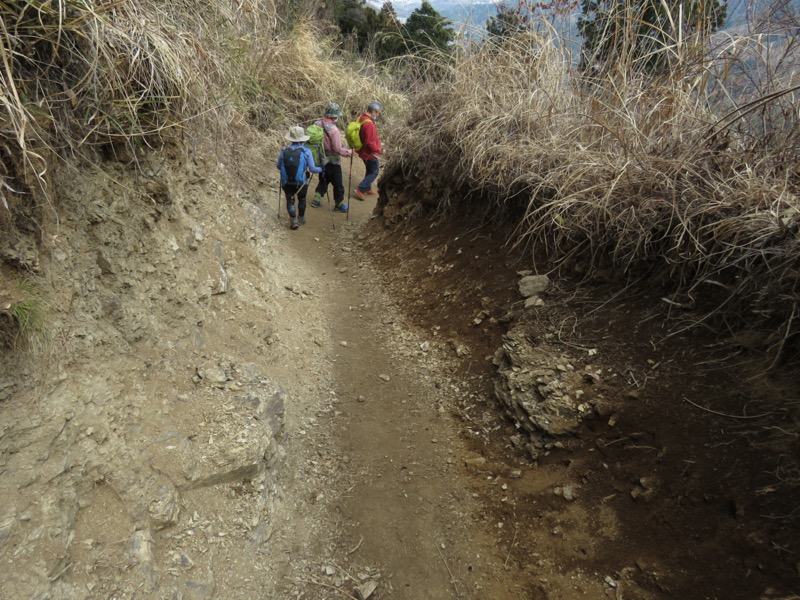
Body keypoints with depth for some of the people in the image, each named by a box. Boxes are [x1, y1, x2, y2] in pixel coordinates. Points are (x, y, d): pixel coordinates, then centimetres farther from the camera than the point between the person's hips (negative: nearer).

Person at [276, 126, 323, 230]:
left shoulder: (284, 151, -6)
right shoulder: (306, 152, -13)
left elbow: (278, 166, 4)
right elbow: (312, 169, -14)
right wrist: (321, 169, 6)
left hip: (287, 183, 1)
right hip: (301, 182, 0)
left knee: (290, 200, 16)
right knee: (302, 199, 23)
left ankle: (294, 220, 4)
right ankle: (301, 218, 37)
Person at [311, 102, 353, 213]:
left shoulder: (317, 124, -6)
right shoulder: (333, 130, -27)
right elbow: (338, 149, -25)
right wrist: (349, 152, -9)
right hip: (332, 161, -7)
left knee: (323, 180, 27)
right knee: (338, 184, 10)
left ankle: (316, 200, 30)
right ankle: (339, 205, 22)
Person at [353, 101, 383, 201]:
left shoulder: (361, 118, 1)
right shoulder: (369, 124, -29)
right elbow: (370, 142, -29)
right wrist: (379, 150, -16)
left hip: (364, 151, 9)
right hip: (370, 153, -9)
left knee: (370, 171, 23)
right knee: (374, 172, 4)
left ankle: (368, 189, 35)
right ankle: (360, 189, 2)